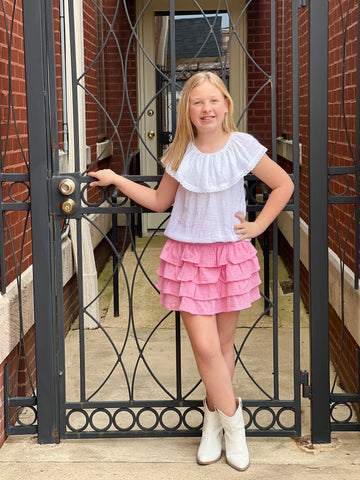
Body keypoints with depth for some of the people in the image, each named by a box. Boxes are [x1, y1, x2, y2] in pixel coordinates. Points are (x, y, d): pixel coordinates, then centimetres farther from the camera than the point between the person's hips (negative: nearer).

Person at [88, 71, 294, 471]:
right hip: (188, 257, 1)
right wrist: (116, 179, 9)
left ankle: (214, 418, 28)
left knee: (222, 345, 9)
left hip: (230, 255, 0)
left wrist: (259, 225, 0)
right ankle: (232, 423, 11)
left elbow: (283, 185, 5)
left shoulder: (242, 146, -5)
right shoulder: (180, 153, 0)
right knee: (204, 347, -7)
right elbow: (160, 201, 13)